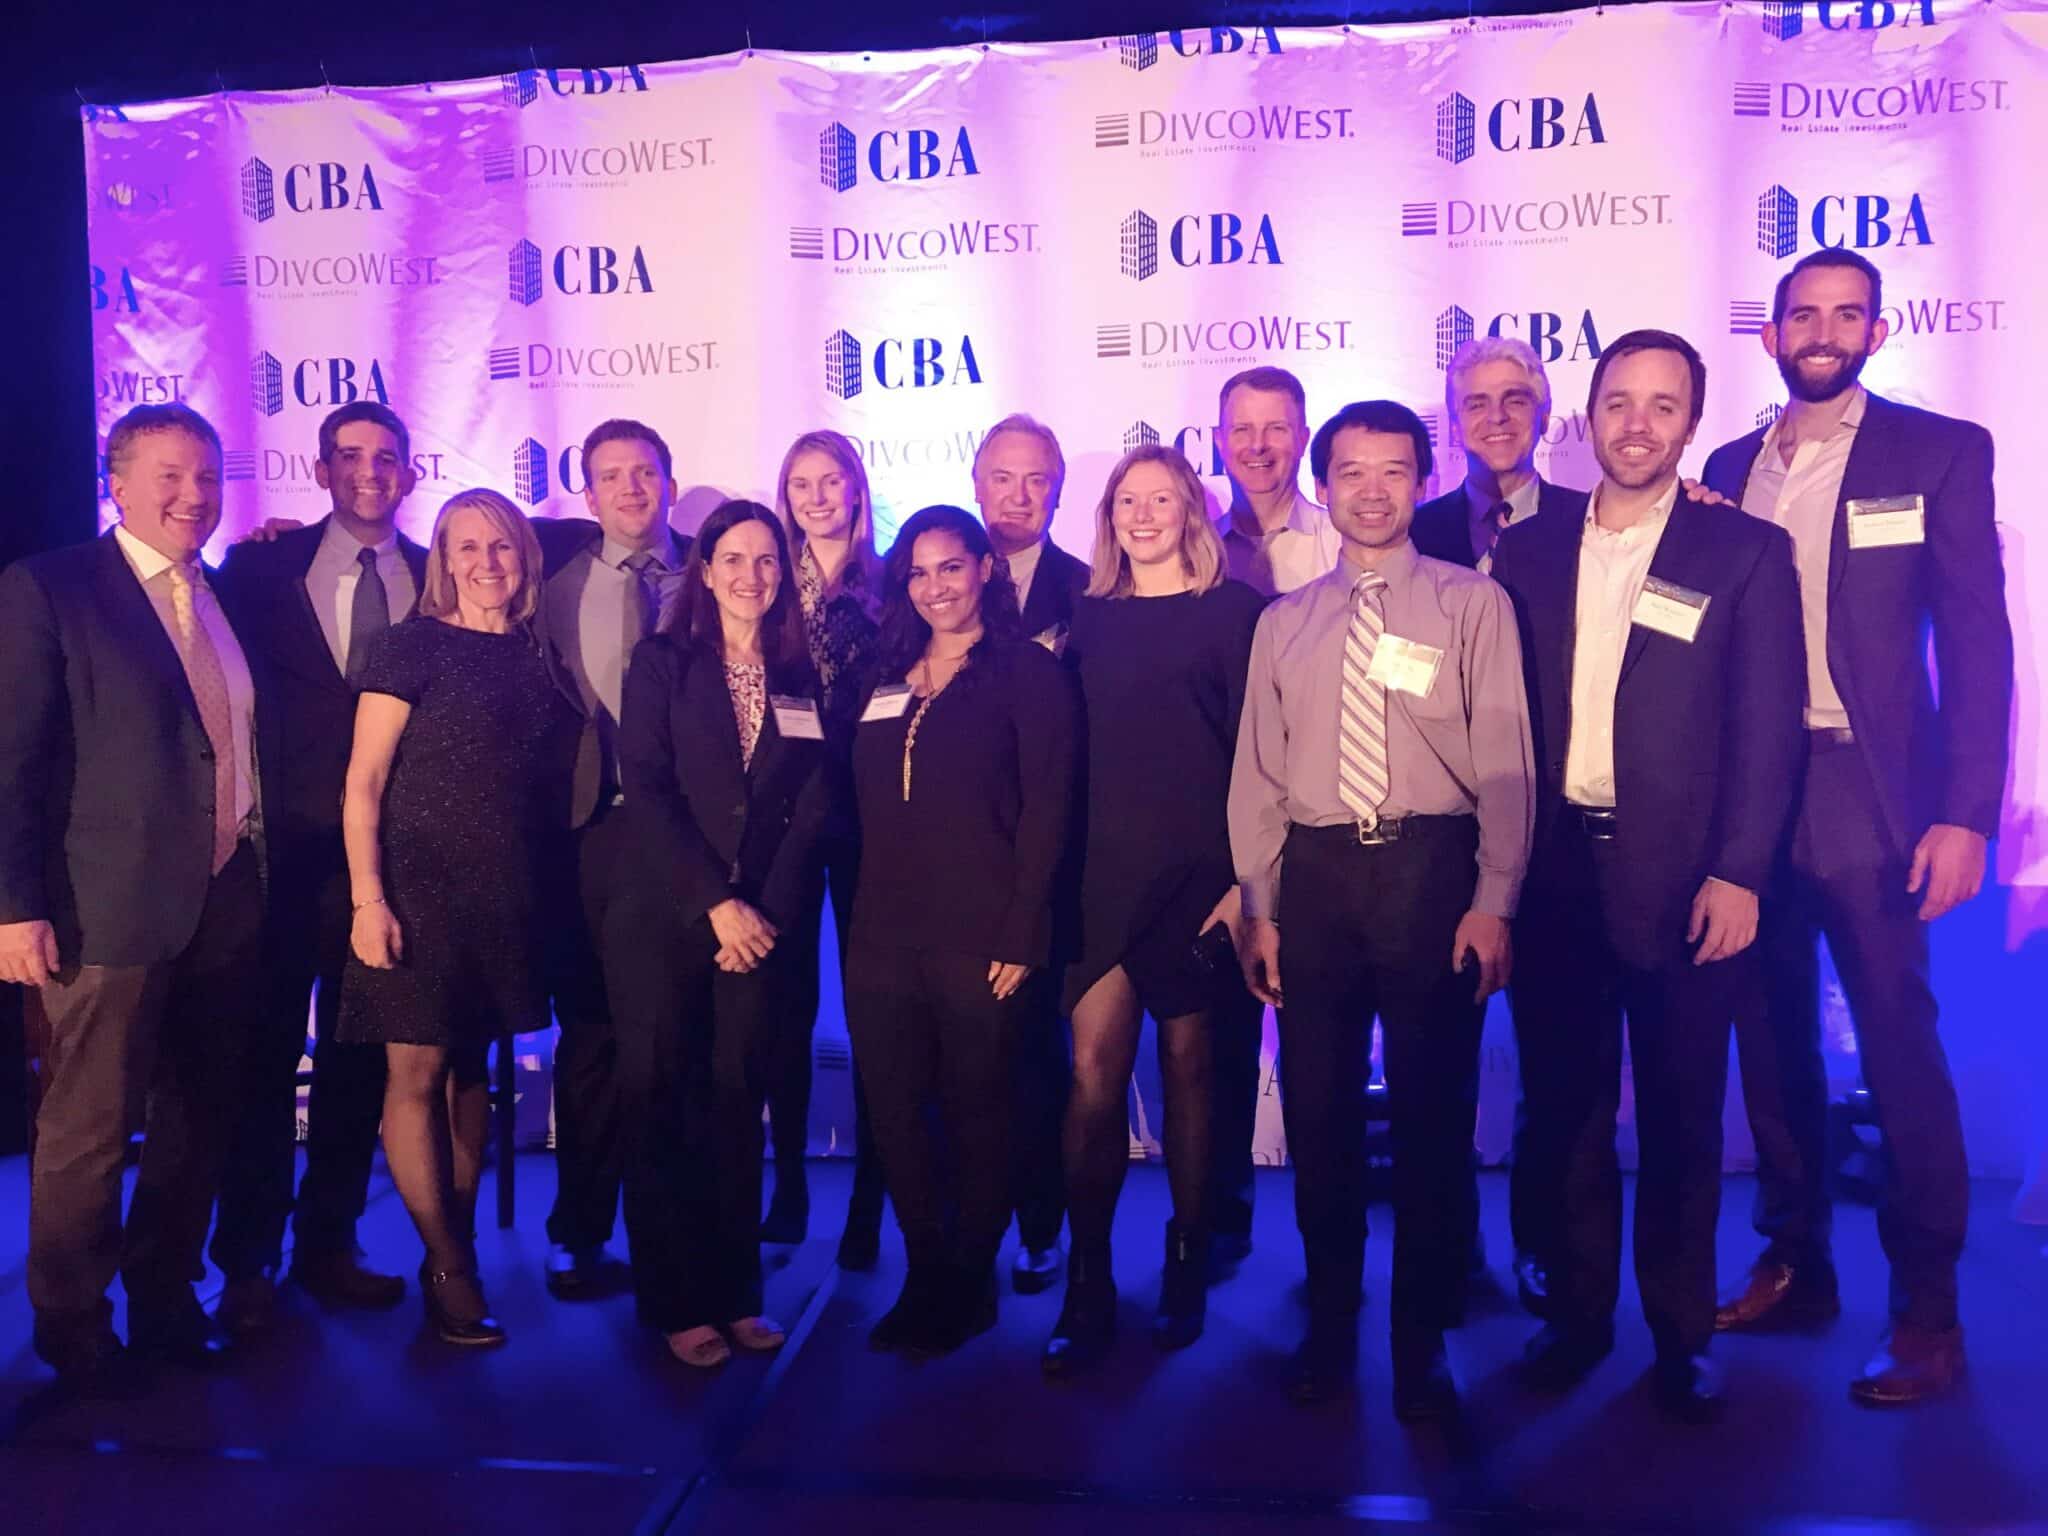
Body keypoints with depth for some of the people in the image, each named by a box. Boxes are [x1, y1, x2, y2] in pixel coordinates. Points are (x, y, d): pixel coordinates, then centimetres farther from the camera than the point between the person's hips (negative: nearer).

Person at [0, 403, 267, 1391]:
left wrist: (263, 866, 8)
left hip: (226, 902, 6)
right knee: (89, 1131, 7)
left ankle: (166, 1300, 33)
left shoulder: (232, 597, 13)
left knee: (199, 1123, 15)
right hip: (112, 905, -6)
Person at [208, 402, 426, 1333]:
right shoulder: (262, 568, 3)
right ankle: (246, 1260, 17)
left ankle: (328, 1244, 24)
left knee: (359, 1055, 10)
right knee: (268, 1051, 4)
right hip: (286, 843, -1)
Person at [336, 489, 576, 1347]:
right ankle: (449, 1269, 9)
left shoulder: (534, 656, 9)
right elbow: (363, 779, -8)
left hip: (503, 892, 4)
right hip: (420, 882, -4)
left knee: (470, 1068, 10)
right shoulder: (413, 644, -4)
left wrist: (542, 883, 3)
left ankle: (456, 1245, 21)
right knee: (418, 1072, -2)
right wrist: (367, 900, -14)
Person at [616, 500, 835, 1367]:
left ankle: (735, 1292, 18)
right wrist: (715, 904, -13)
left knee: (737, 1107, 7)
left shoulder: (804, 677, 9)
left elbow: (814, 807, 3)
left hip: (763, 927, 2)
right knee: (662, 1110, 2)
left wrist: (766, 912, -8)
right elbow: (646, 792, -5)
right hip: (667, 918, -1)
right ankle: (679, 1301, 13)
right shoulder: (662, 663, 4)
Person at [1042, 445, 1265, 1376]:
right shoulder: (1091, 616, 12)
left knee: (1186, 1062, 7)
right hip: (1102, 870, 2)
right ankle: (1087, 1286, 3)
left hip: (1196, 870, -2)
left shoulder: (1233, 610, 1)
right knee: (1095, 1066, -5)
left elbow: (1258, 748, -3)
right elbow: (1065, 744, 11)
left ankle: (1186, 1264, 24)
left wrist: (1247, 875, -9)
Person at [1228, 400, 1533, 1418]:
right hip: (1316, 874, 3)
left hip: (1432, 867, -2)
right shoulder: (1284, 623, 12)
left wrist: (1492, 902, -9)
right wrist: (1260, 908, 5)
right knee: (1317, 1110, 9)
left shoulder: (1473, 604, 4)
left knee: (1433, 1114, 3)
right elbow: (1258, 774, 10)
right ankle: (1329, 1324, 27)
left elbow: (1503, 761, -2)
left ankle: (1423, 1341, 21)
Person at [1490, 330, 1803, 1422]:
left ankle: (1682, 1332, 24)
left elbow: (1767, 726, -4)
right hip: (1552, 874, 2)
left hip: (1680, 880, -2)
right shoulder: (1527, 550, 8)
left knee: (1680, 1115, 8)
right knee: (1567, 1107, 11)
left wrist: (1738, 873, -12)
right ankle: (1577, 1310, 26)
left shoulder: (1746, 552, 0)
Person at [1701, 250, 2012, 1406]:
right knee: (1773, 1040, 11)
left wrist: (1965, 813, -12)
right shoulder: (1731, 468, 12)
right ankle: (1796, 1266, 25)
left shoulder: (1940, 451, 1)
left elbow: (1977, 639, -4)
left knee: (1899, 1046, -3)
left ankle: (1928, 1311, 11)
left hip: (1867, 792, -4)